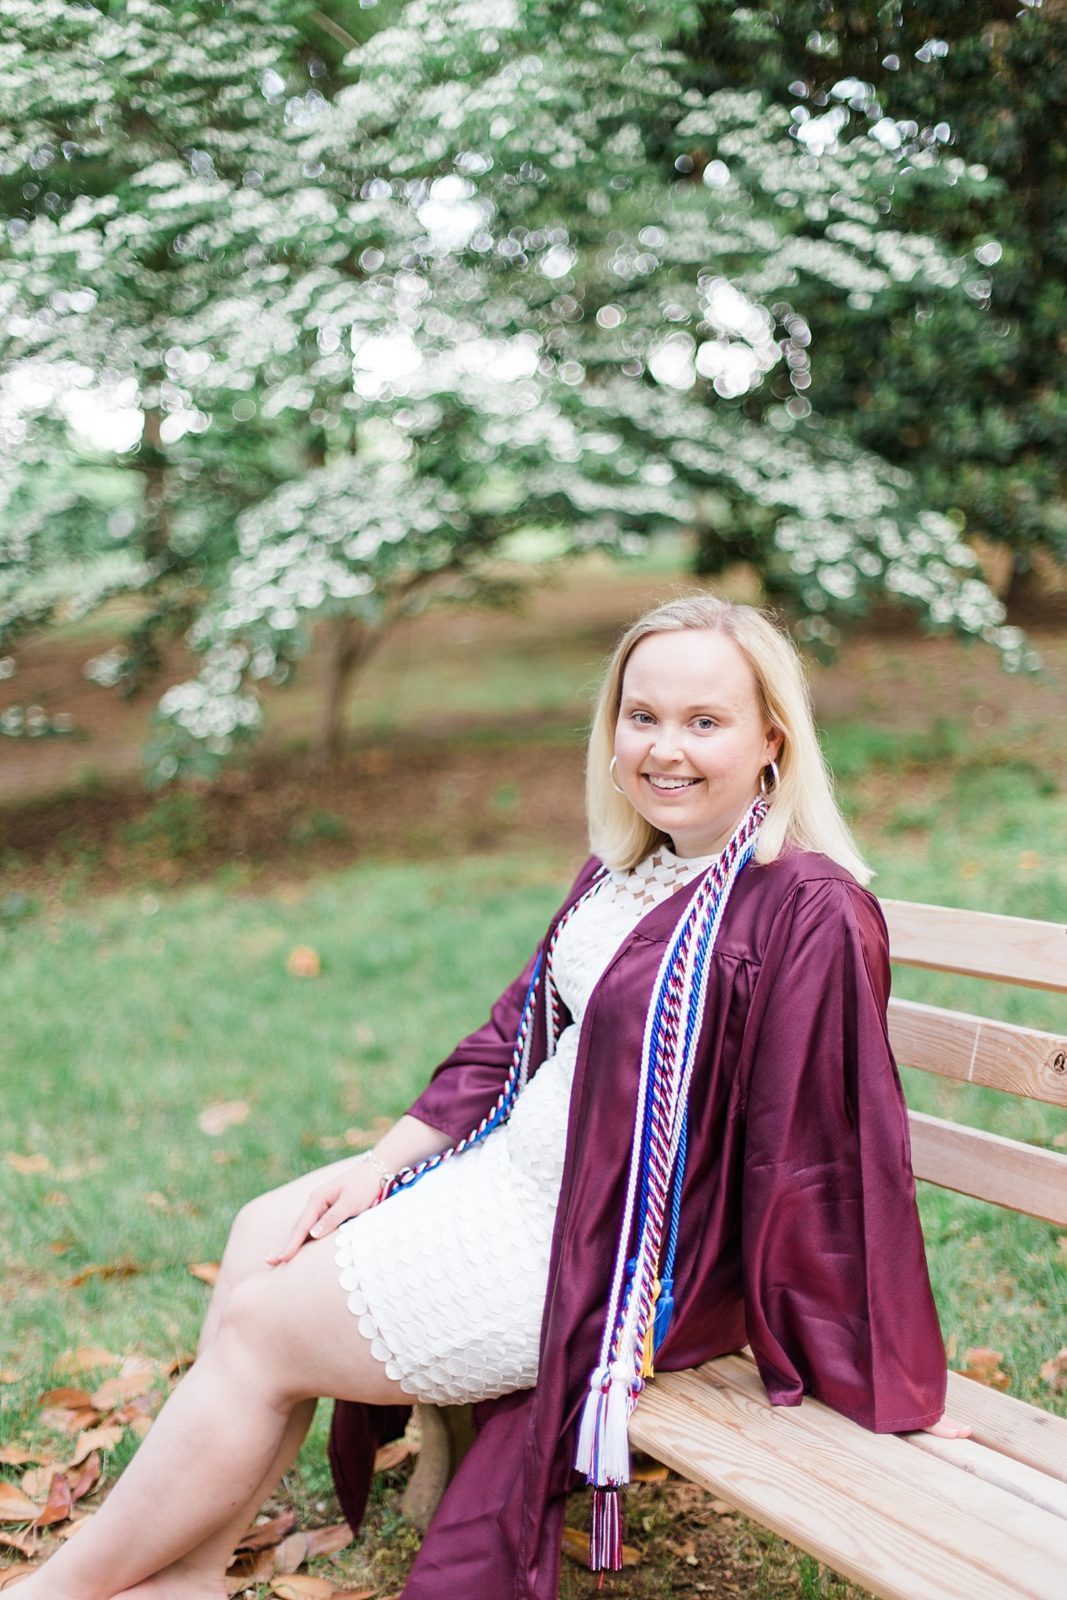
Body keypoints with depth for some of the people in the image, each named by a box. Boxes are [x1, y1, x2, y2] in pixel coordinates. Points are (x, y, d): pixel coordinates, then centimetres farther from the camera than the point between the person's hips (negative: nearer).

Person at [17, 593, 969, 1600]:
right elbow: (516, 1032, 13)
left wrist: (883, 1382, -15)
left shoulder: (809, 912, -23)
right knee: (265, 1233, 6)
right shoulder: (628, 869, 5)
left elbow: (820, 1152, -21)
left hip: (615, 1252, -9)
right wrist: (382, 1164, 8)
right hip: (517, 1168, 9)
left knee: (262, 1327, -3)